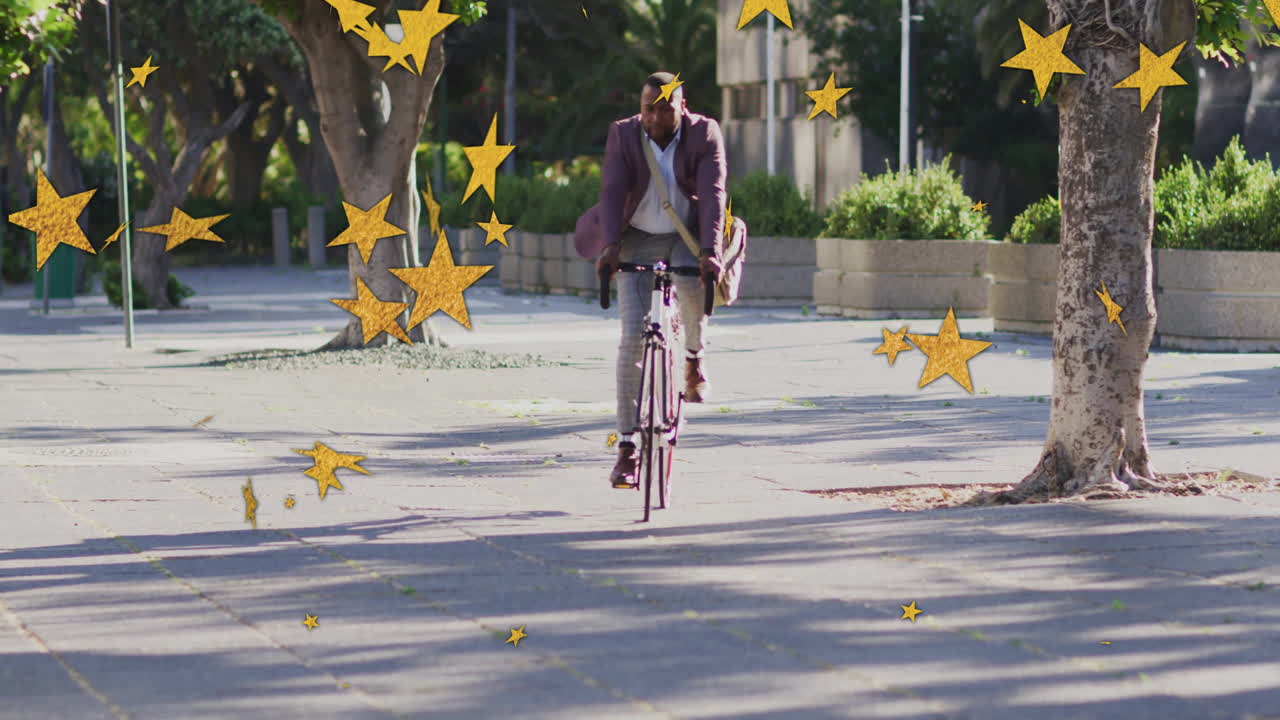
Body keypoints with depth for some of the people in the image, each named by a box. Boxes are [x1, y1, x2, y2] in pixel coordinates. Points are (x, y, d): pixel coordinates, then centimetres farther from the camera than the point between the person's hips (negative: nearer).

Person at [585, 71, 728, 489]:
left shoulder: (705, 134, -12)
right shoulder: (623, 134, -9)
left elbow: (712, 193, -22)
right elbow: (612, 191, -19)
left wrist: (711, 251, -36)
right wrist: (610, 246, -35)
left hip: (688, 236, -1)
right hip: (638, 238, 1)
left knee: (694, 289, -35)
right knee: (633, 339, -10)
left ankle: (694, 357, 0)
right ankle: (627, 446, -6)